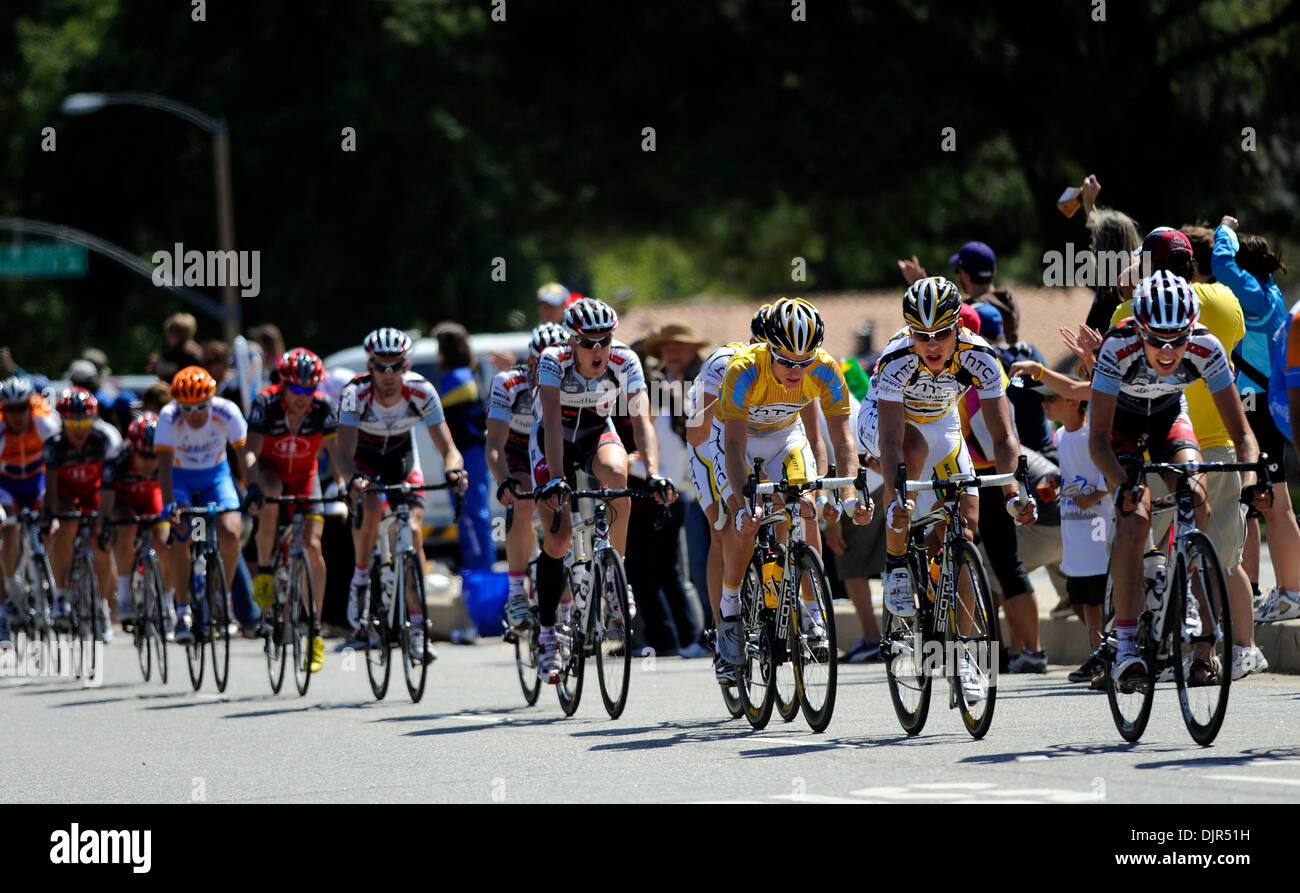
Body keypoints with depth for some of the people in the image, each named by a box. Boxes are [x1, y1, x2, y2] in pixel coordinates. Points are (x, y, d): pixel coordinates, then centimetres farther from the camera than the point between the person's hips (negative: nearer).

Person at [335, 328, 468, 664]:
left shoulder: (422, 392, -28)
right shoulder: (355, 394, -32)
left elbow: (448, 449, -28)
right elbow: (344, 453, -38)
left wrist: (454, 470, -51)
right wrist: (354, 478, -60)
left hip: (401, 456, 2)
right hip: (363, 457, -1)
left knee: (413, 531, -14)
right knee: (370, 508, -33)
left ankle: (418, 627, -8)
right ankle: (360, 578, -7)